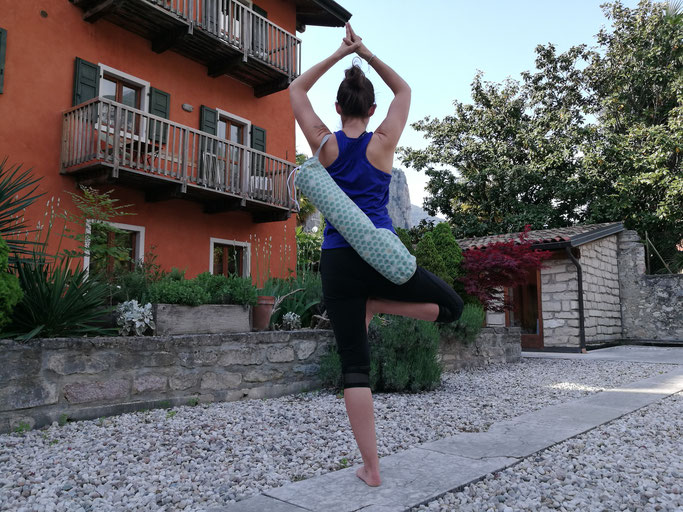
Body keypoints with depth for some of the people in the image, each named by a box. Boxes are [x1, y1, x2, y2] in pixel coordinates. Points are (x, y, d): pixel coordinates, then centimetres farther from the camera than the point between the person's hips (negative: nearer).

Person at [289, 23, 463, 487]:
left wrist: (339, 54, 19)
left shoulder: (324, 144, 5)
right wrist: (366, 53, 21)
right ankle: (377, 305, 1)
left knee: (355, 366, 4)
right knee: (451, 307, 19)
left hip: (337, 261, 2)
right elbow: (404, 90, 21)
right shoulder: (383, 143, 3)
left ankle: (371, 468, 6)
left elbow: (297, 90, 20)